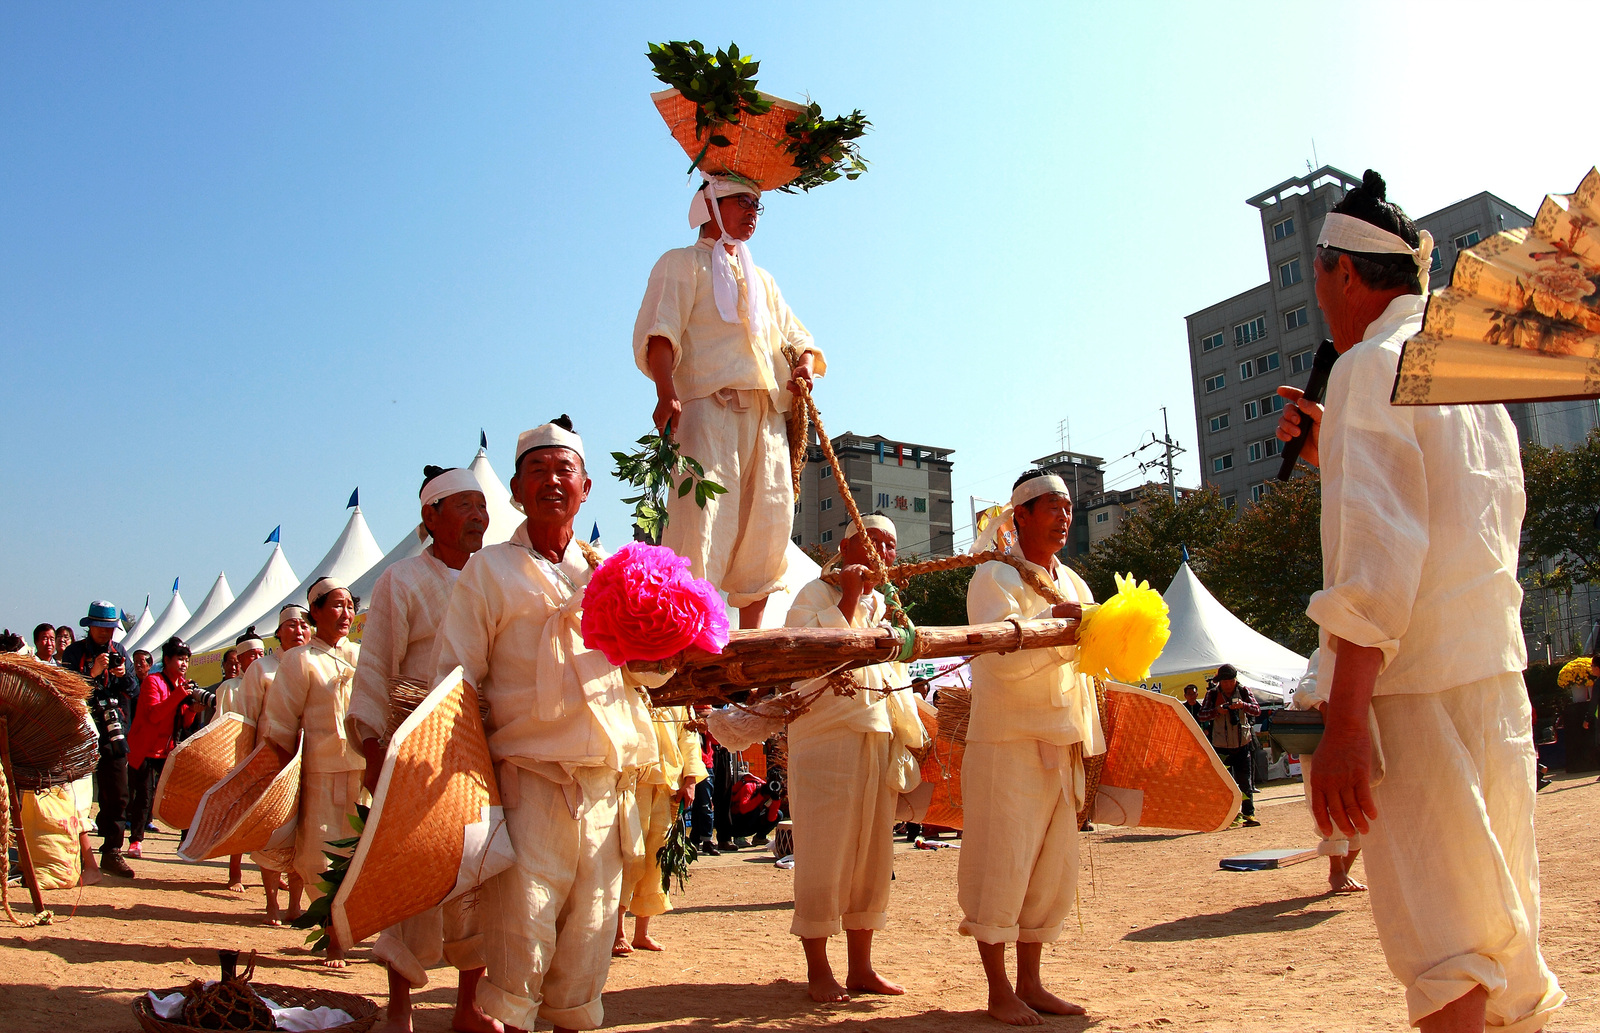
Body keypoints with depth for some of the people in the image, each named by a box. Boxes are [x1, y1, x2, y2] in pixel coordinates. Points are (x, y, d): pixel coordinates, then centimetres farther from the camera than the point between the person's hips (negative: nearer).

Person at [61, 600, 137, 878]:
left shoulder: (119, 652, 12)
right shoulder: (74, 652, 1)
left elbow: (135, 693, 9)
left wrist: (124, 676, -10)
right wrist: (92, 673, -22)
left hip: (113, 733, 3)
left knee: (117, 795, 0)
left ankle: (112, 852, 6)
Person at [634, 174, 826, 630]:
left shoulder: (762, 279, 32)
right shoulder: (683, 263, 12)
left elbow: (796, 336, 28)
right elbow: (659, 331, -3)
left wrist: (804, 366, 2)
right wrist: (667, 392, -22)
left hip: (769, 412, 6)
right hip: (710, 404, -6)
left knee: (768, 523, 0)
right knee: (702, 515, -19)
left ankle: (752, 636, 5)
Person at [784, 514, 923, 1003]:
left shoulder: (885, 606, 18)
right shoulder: (815, 595, -3)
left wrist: (914, 742, 19)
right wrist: (848, 601, -19)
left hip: (880, 742, 7)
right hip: (827, 740, -7)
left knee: (873, 856, 10)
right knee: (824, 856, -2)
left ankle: (860, 966, 21)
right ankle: (818, 971, 10)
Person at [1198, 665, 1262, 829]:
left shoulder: (1243, 691, 1)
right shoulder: (1212, 694, -2)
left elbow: (1257, 710, -8)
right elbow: (1202, 715, -8)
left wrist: (1243, 705, -27)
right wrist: (1217, 710, -26)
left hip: (1243, 744, 1)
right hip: (1222, 746, -1)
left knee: (1246, 781, 2)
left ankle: (1248, 813, 11)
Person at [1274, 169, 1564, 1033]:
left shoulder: (1371, 365, -9)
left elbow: (1379, 554, -19)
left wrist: (1344, 721, -21)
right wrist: (1335, 454, 26)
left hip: (1416, 683, -9)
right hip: (1499, 677, 9)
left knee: (1441, 946, -5)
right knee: (1501, 925, 16)